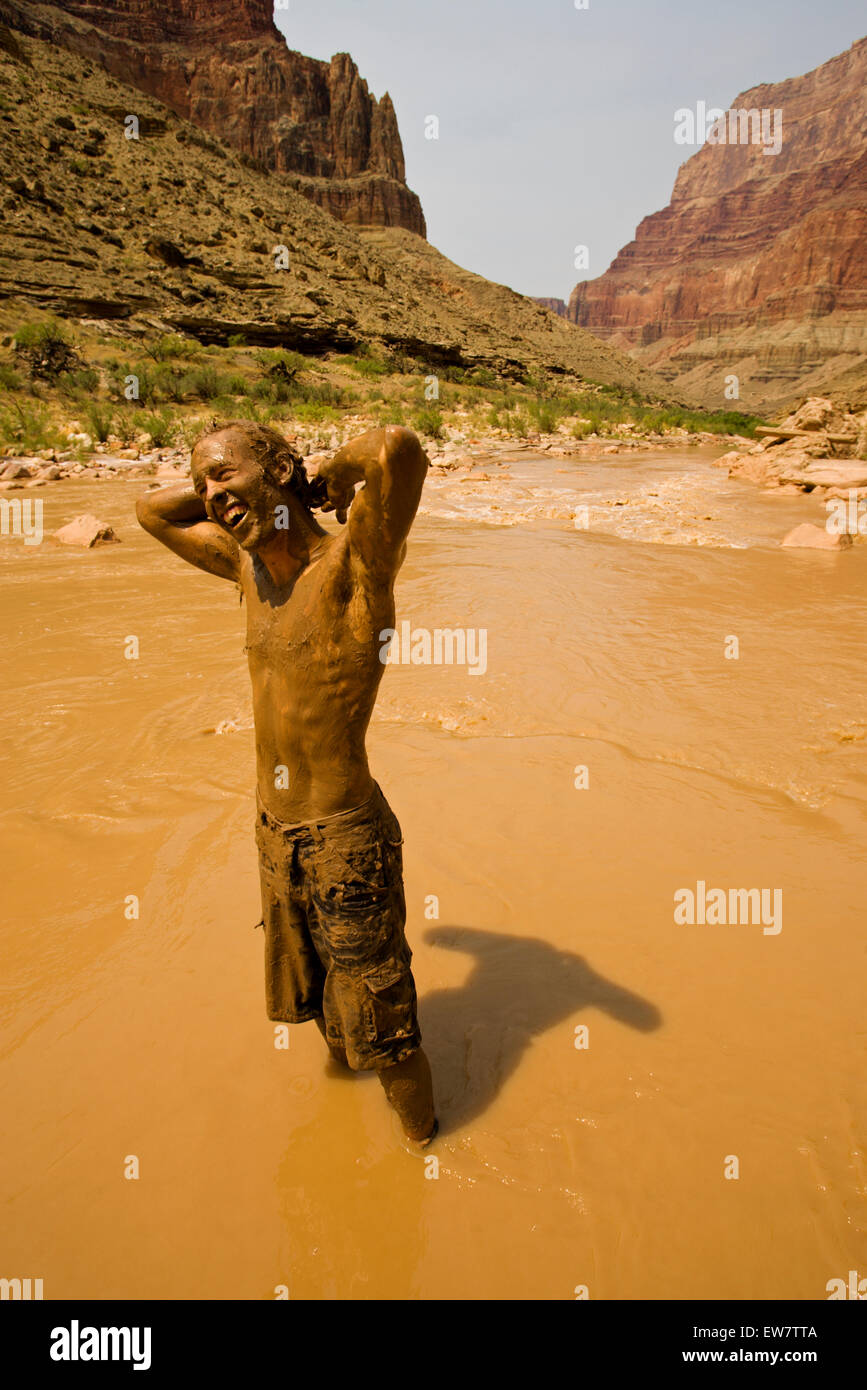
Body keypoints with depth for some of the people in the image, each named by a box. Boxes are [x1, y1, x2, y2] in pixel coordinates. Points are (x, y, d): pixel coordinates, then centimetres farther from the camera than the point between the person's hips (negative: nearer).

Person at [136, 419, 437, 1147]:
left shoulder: (352, 565, -18)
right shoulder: (248, 563, 4)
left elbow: (398, 447, -38)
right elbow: (152, 508, 21)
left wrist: (325, 479, -18)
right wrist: (222, 488, 6)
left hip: (343, 834, -7)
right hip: (274, 832, 8)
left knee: (383, 1036, 9)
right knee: (314, 1001, 28)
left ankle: (424, 1149, 33)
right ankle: (343, 1059, 57)